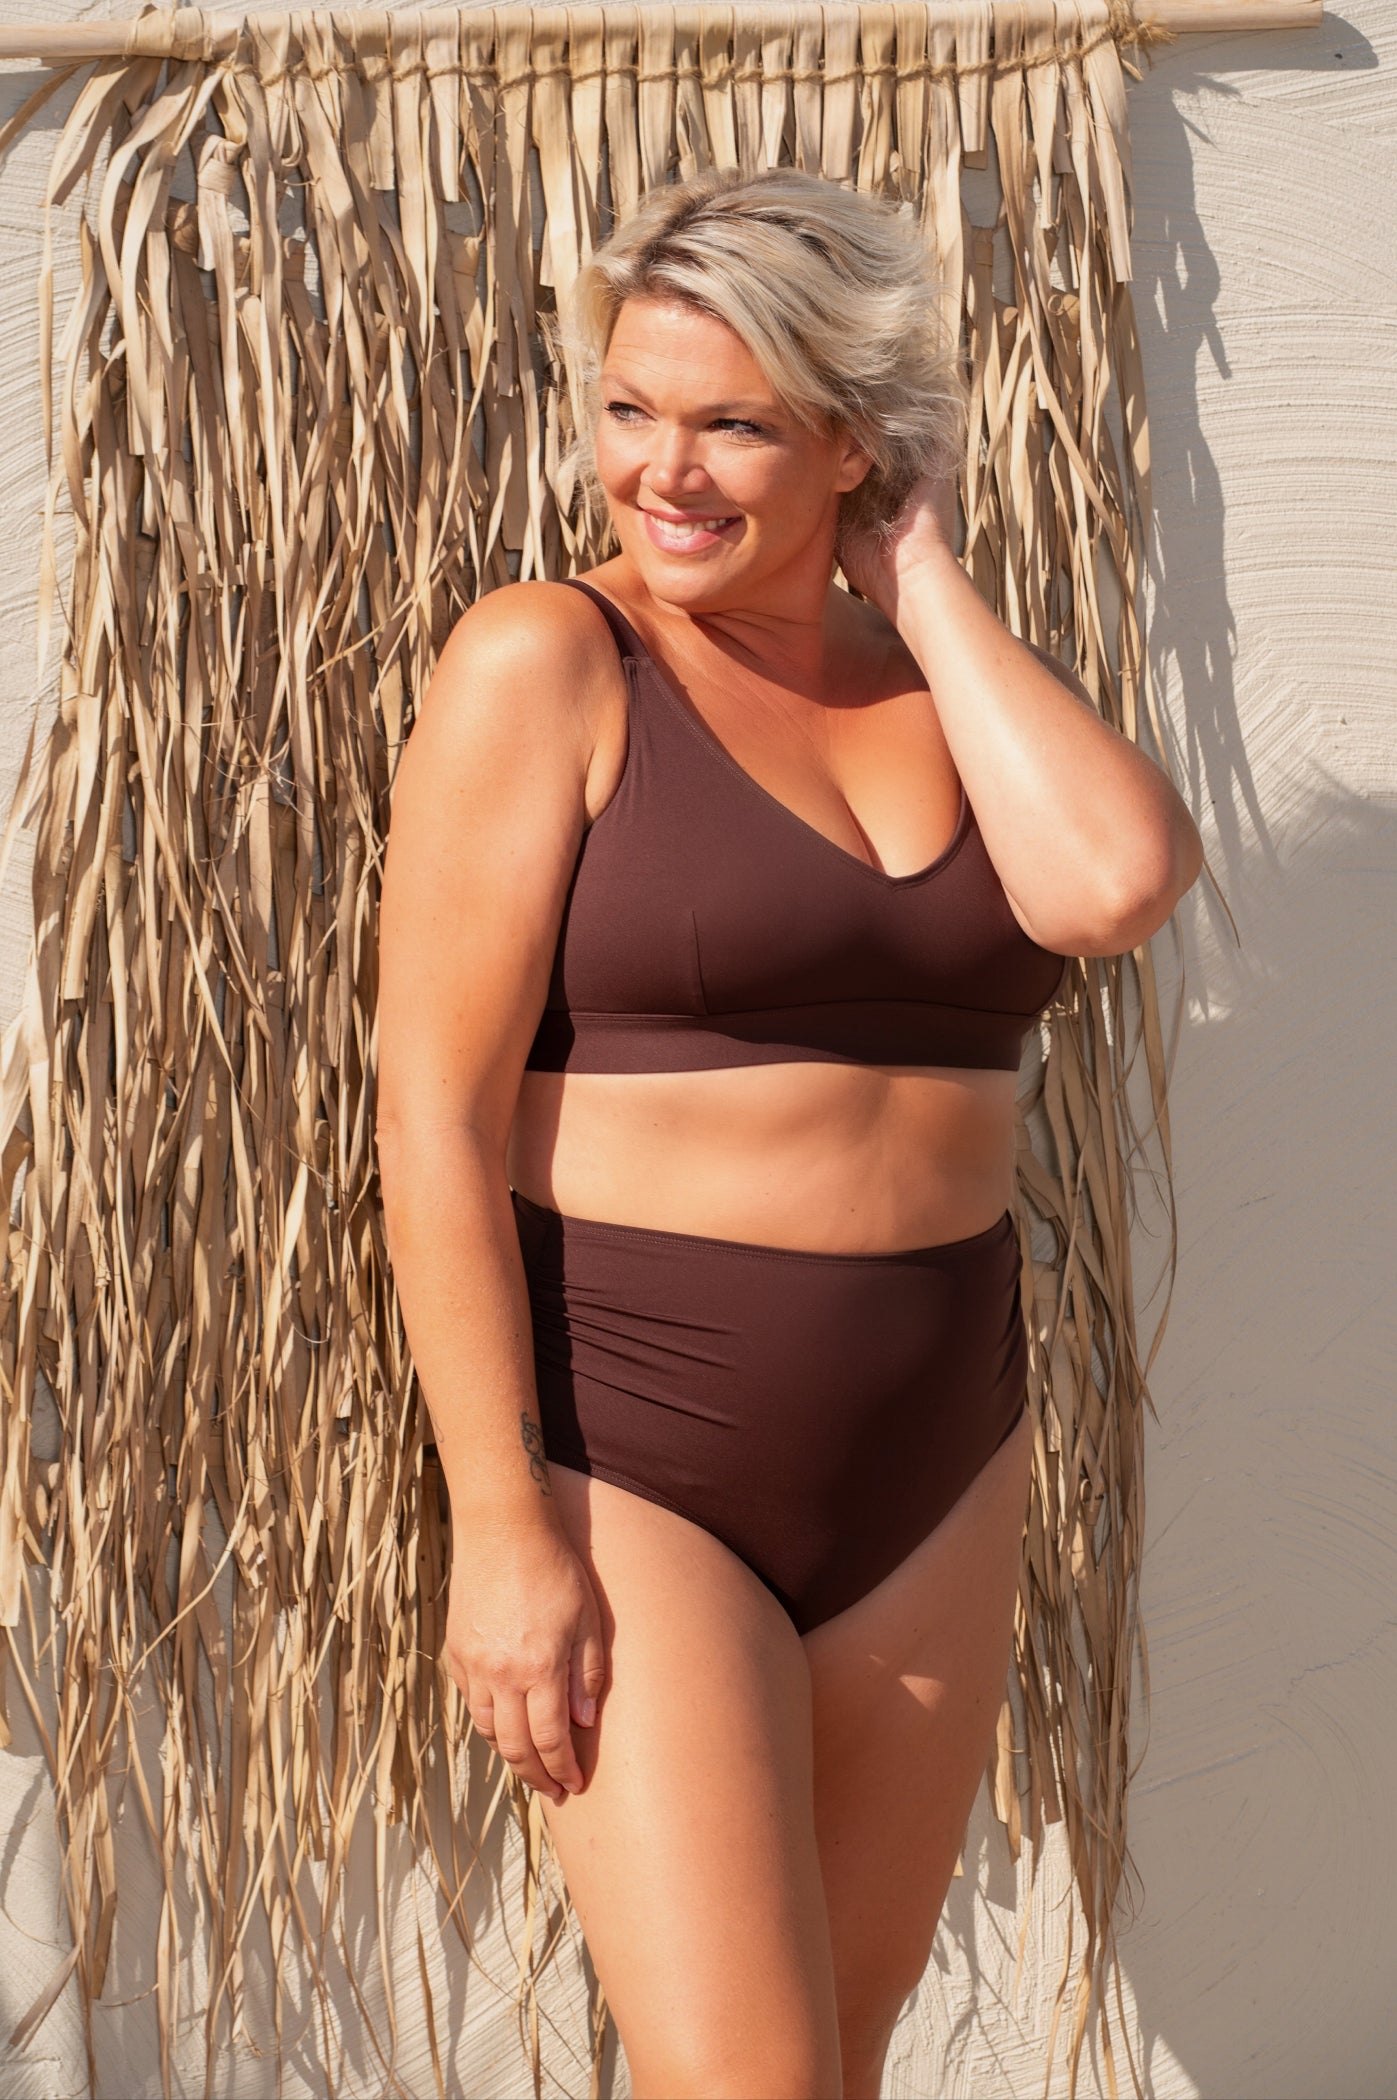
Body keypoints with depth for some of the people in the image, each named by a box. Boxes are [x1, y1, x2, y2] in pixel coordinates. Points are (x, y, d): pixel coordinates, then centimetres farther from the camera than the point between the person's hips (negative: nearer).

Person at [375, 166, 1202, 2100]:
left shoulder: (947, 689, 8)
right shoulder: (546, 665, -7)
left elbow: (1119, 883, -14)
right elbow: (438, 1107, -11)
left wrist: (922, 581, -5)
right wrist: (501, 1525, -16)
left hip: (934, 1451, 5)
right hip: (634, 1451, -5)